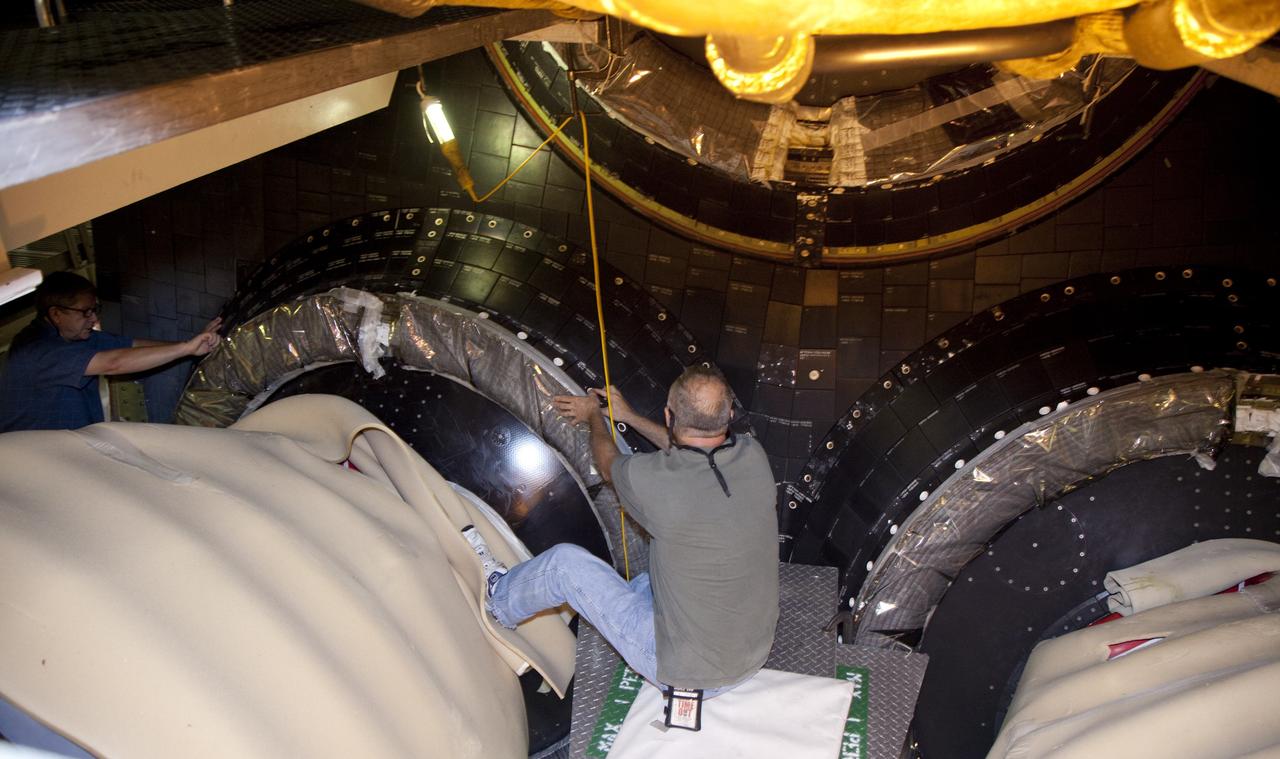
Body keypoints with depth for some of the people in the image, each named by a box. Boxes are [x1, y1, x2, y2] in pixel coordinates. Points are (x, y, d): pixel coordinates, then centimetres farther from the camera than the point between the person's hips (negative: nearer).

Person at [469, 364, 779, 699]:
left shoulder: (653, 477, -25)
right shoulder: (754, 456, -10)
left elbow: (609, 465, 2)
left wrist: (594, 415, 22)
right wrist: (628, 416, 27)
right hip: (753, 657, 6)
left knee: (565, 561, 5)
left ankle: (497, 598, 34)